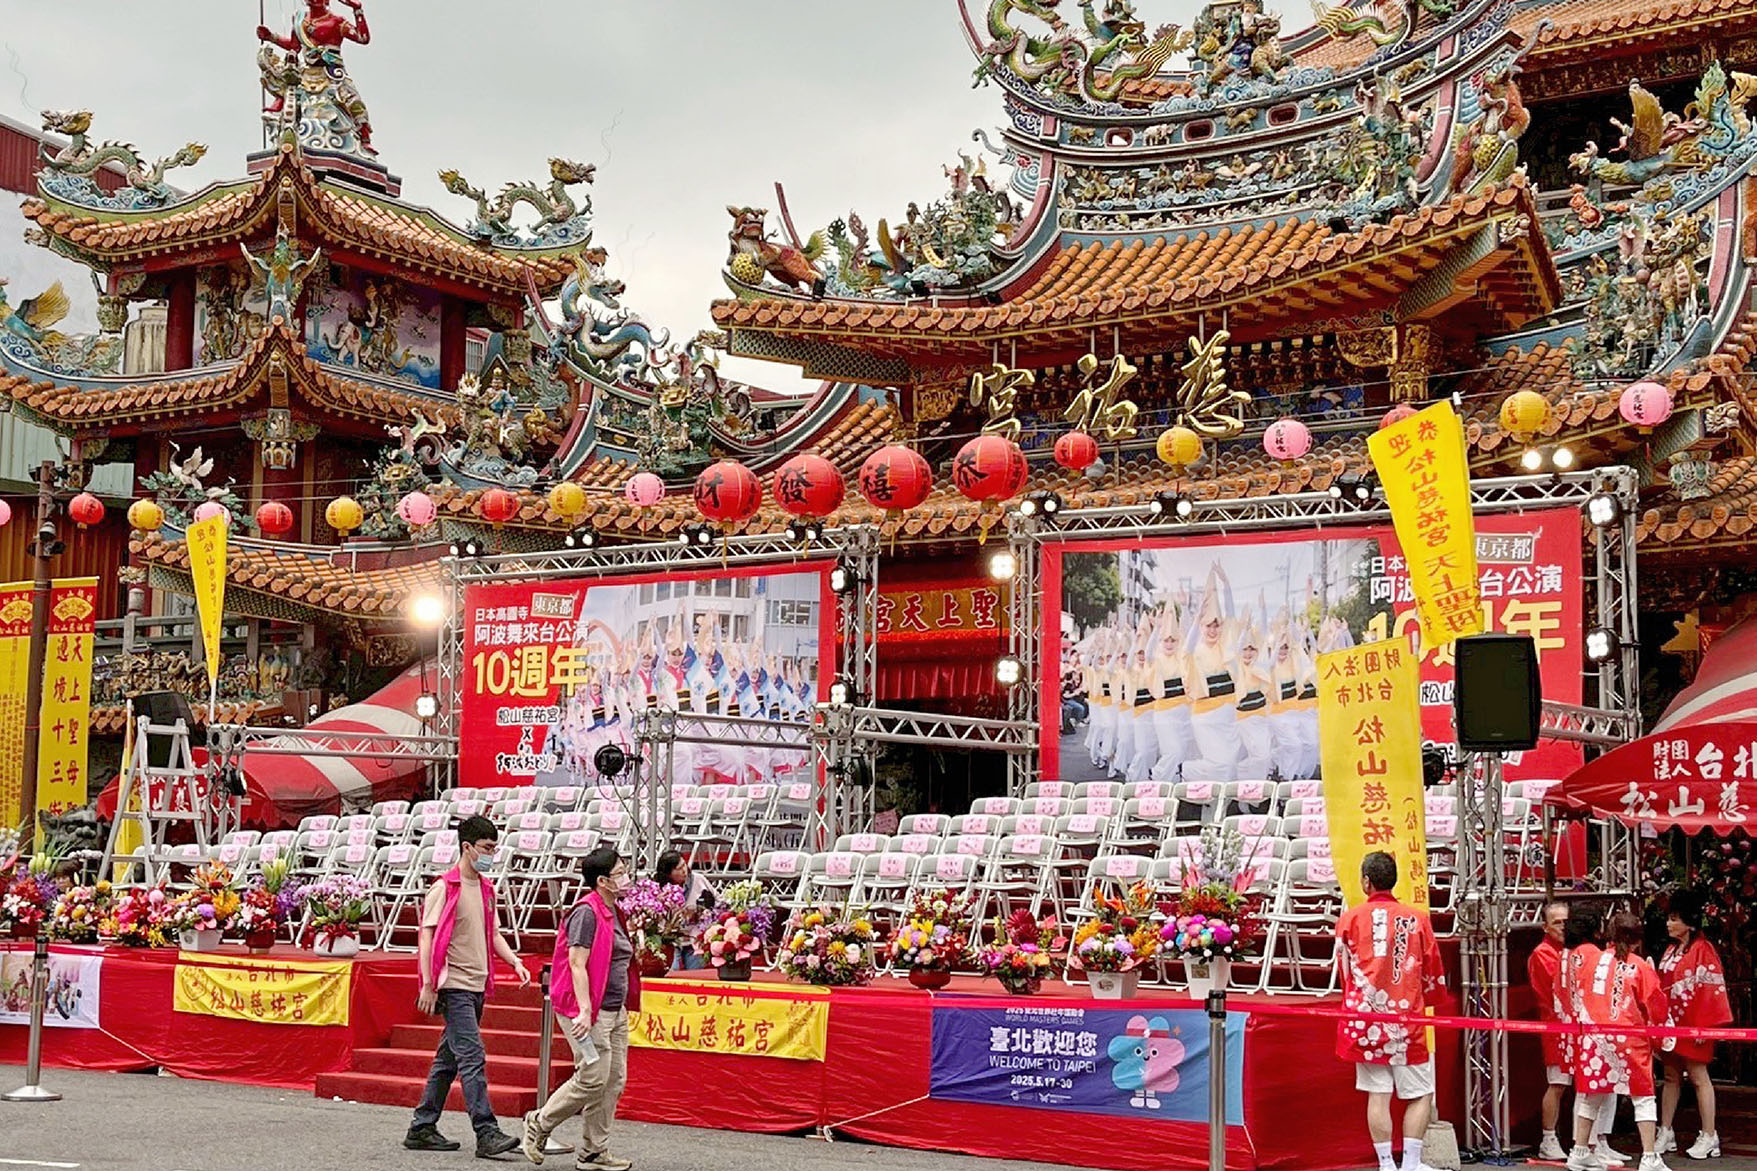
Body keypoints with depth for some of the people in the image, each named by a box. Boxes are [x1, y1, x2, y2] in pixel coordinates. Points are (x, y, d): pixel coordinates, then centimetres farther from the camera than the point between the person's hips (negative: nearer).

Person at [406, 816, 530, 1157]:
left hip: (477, 987, 9)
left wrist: (515, 962, 5)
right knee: (473, 1058, -13)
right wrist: (428, 985, -16)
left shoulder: (485, 888, 15)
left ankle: (422, 1128, 21)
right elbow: (427, 936, -11)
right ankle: (486, 1134, -15)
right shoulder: (444, 888, -9)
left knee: (448, 1059, 13)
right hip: (454, 986, -9)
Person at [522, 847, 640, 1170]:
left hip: (615, 1010, 10)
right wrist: (584, 1010, -25)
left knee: (614, 1081, 7)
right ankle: (539, 1124, 10)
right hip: (591, 1012, -10)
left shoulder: (613, 912, 15)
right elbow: (577, 964, -19)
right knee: (593, 1078, -10)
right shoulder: (587, 913, -14)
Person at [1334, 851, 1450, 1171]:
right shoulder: (1417, 919, 2)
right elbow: (1433, 973, 10)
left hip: (1366, 1019, 1)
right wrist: (1430, 1000, 29)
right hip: (1407, 1019, 0)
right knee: (1420, 1094, 8)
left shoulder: (1350, 919, 1)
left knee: (1378, 1094, 4)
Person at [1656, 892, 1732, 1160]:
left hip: (1691, 1024, -8)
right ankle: (1666, 1133, 16)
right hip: (1671, 1024, 8)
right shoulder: (1671, 950, 13)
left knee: (1698, 1077, -2)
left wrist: (1703, 1025, -18)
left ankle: (1709, 1137, 4)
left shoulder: (1703, 950, -11)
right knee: (1671, 1077, 11)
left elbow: (1709, 988, -15)